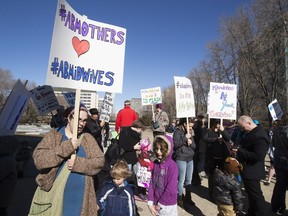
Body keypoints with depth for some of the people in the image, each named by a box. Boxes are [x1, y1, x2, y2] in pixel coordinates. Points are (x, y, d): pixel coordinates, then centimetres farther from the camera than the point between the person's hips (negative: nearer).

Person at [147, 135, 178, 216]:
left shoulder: (172, 166, -20)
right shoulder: (155, 163, -2)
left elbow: (171, 190, -19)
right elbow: (152, 183, -1)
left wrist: (159, 205, -12)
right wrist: (150, 202, -6)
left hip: (167, 206, -5)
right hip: (156, 203, 5)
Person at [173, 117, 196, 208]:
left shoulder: (189, 133, 13)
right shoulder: (177, 132, -8)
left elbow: (194, 146, 13)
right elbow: (175, 144, -20)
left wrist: (191, 142, -8)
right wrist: (185, 138, -21)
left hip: (190, 159, 7)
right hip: (181, 159, -7)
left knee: (189, 179, 14)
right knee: (181, 179, -1)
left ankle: (188, 197, 27)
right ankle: (180, 198, 13)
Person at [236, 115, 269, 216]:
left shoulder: (259, 136, -26)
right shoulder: (252, 132, 5)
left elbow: (258, 156, -32)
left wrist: (240, 151, -26)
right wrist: (239, 149, 1)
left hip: (251, 172, -10)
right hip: (248, 170, 10)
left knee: (256, 195, 5)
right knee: (251, 194, 24)